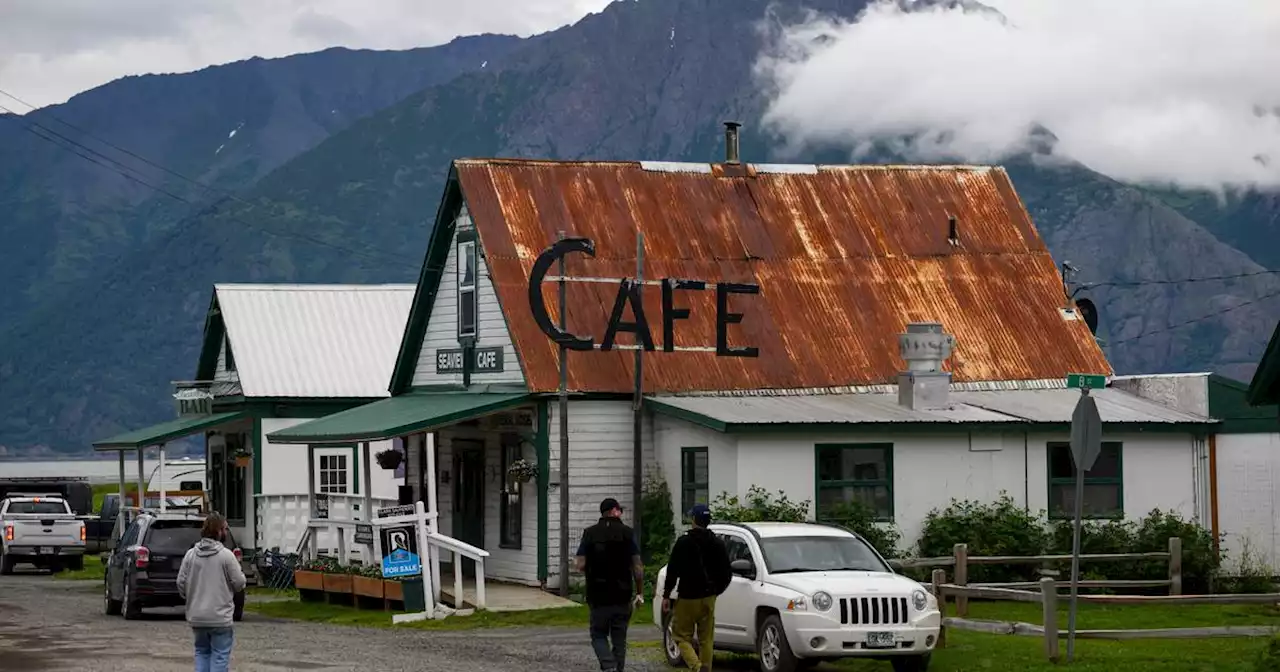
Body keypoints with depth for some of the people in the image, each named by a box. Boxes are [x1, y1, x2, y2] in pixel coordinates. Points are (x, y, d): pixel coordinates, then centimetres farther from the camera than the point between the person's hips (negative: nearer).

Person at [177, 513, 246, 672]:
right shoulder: (226, 555, -12)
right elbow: (239, 583, -9)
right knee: (220, 655, 1)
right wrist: (240, 571, 13)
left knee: (202, 652, 17)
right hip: (220, 616, -5)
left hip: (196, 616, 5)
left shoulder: (190, 554, 0)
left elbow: (181, 583, 3)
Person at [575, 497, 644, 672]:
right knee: (619, 639, 11)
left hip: (598, 597, 0)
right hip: (622, 596, 0)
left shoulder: (590, 533, -2)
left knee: (598, 635, 9)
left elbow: (580, 564, -6)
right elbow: (637, 566, -6)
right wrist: (639, 593, 2)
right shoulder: (627, 533, -4)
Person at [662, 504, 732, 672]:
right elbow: (726, 574, 9)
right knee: (706, 639, 10)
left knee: (682, 636, 0)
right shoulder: (718, 544, 5)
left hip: (688, 598, -4)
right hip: (708, 598, 4)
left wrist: (666, 595, -5)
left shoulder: (684, 542, -9)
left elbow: (673, 571, -11)